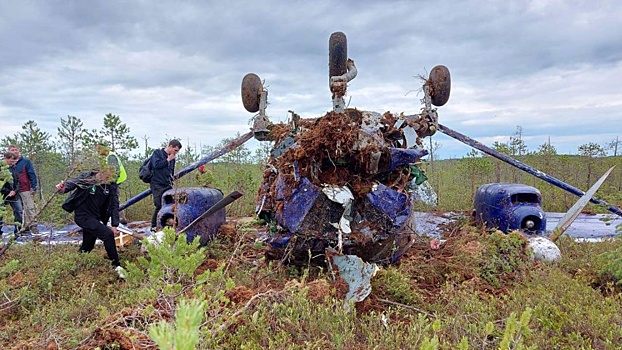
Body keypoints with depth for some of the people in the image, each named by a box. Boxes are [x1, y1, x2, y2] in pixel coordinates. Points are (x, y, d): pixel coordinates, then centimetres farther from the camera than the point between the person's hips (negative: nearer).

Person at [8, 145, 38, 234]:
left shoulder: (26, 161, 2)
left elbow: (32, 175, 0)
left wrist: (33, 187, -7)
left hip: (26, 190, -3)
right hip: (14, 191, 3)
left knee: (30, 208, -6)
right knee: (20, 210, 6)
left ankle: (33, 226, -4)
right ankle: (25, 227, 12)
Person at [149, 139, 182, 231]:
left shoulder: (172, 159, 19)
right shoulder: (157, 153, 1)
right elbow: (156, 165, -16)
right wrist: (168, 160, -8)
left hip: (167, 186, 6)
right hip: (157, 185, -6)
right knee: (159, 206, -12)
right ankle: (153, 227, 0)